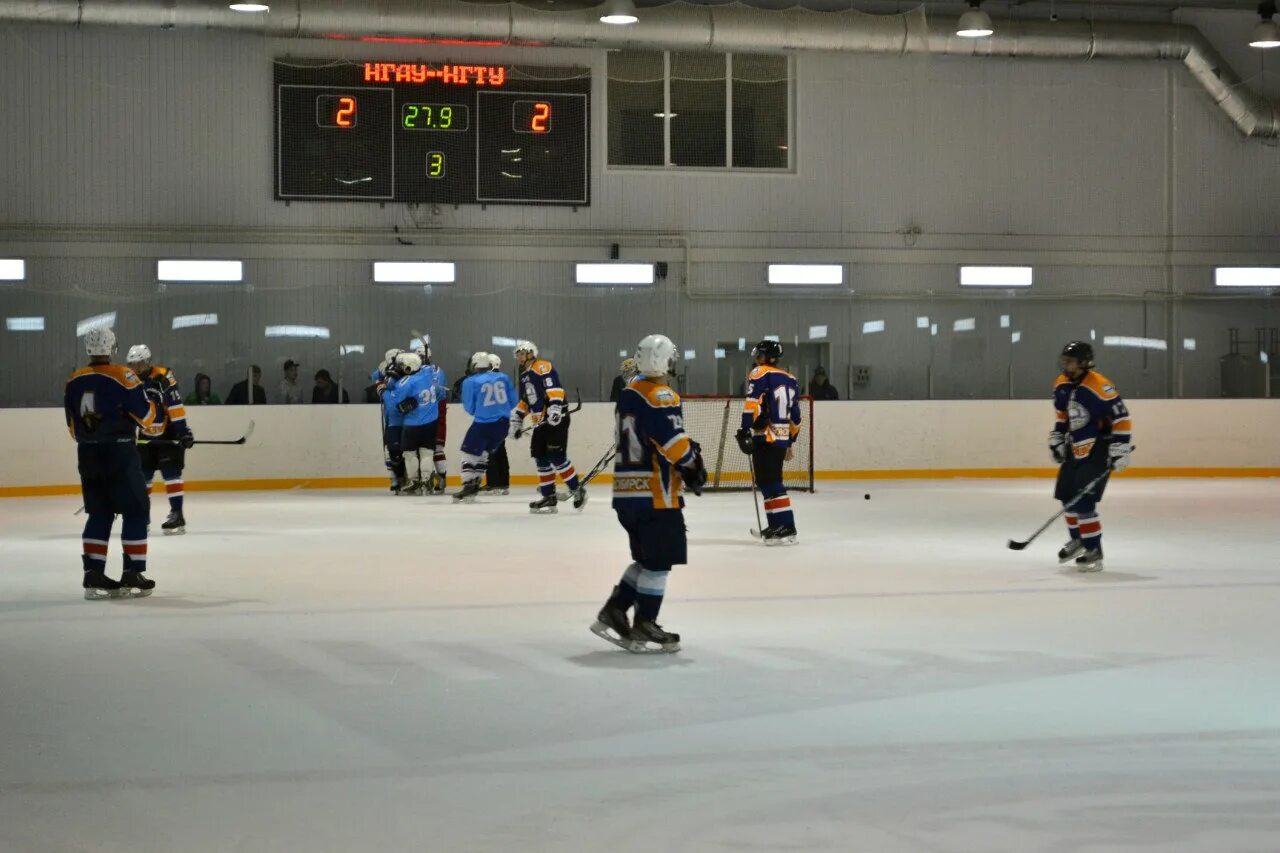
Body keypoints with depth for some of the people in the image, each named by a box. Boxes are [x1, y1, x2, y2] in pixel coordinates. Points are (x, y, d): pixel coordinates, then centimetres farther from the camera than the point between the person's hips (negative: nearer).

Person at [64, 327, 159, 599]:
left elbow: (74, 427, 13)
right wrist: (151, 399, 10)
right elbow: (145, 418, -11)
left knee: (99, 514, 14)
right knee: (136, 512, 4)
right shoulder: (123, 377, -12)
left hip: (88, 455, 6)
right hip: (119, 454, -6)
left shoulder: (74, 381, 5)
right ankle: (133, 575, 1)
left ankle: (93, 575, 8)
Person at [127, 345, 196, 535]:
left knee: (171, 472, -11)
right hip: (146, 436, 6)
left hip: (169, 433, -6)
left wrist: (183, 430, -24)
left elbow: (175, 405, -21)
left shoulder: (163, 377, -19)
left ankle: (177, 514, -9)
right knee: (141, 476, 6)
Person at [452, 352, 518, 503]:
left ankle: (468, 486, -2)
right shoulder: (504, 378, 5)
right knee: (483, 453, 20)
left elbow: (469, 407, 0)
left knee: (470, 453, 7)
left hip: (483, 424, -5)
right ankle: (474, 485, 19)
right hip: (503, 423, 5)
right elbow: (513, 401, 9)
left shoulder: (470, 382, -6)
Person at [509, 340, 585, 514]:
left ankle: (577, 491, -3)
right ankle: (549, 497, 9)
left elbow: (554, 388, -24)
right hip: (541, 422, 9)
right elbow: (525, 401, 29)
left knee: (556, 457, -15)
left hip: (557, 419, -9)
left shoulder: (542, 367, -10)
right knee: (541, 459, 4)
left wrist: (555, 406, -35)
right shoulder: (525, 376, 20)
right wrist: (517, 420, 25)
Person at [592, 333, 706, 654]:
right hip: (654, 494, -9)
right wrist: (693, 463, -1)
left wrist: (686, 450, 12)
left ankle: (613, 614, 14)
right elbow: (674, 443, -20)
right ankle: (643, 629, 1)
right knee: (659, 561, -1)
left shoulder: (629, 393, 13)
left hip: (626, 491, 9)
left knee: (648, 558, 18)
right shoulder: (661, 397, -15)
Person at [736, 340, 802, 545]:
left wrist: (746, 430, -16)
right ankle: (776, 526, 22)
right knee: (770, 480, 18)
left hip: (765, 437, -8)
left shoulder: (760, 375, -5)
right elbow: (795, 416, 21)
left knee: (770, 483, -10)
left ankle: (786, 528, -17)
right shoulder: (790, 380, 17)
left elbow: (752, 405, -17)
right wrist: (790, 441, 28)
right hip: (782, 438, 8)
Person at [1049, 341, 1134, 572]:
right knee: (1066, 495, 15)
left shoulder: (1099, 387, -23)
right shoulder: (1062, 385, 2)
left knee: (1083, 501, -16)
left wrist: (1120, 450, -24)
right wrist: (1057, 438, 16)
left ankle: (1093, 552, -7)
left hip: (1098, 449, -8)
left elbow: (1122, 419, -22)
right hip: (1075, 447, 8)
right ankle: (1078, 539, 38)